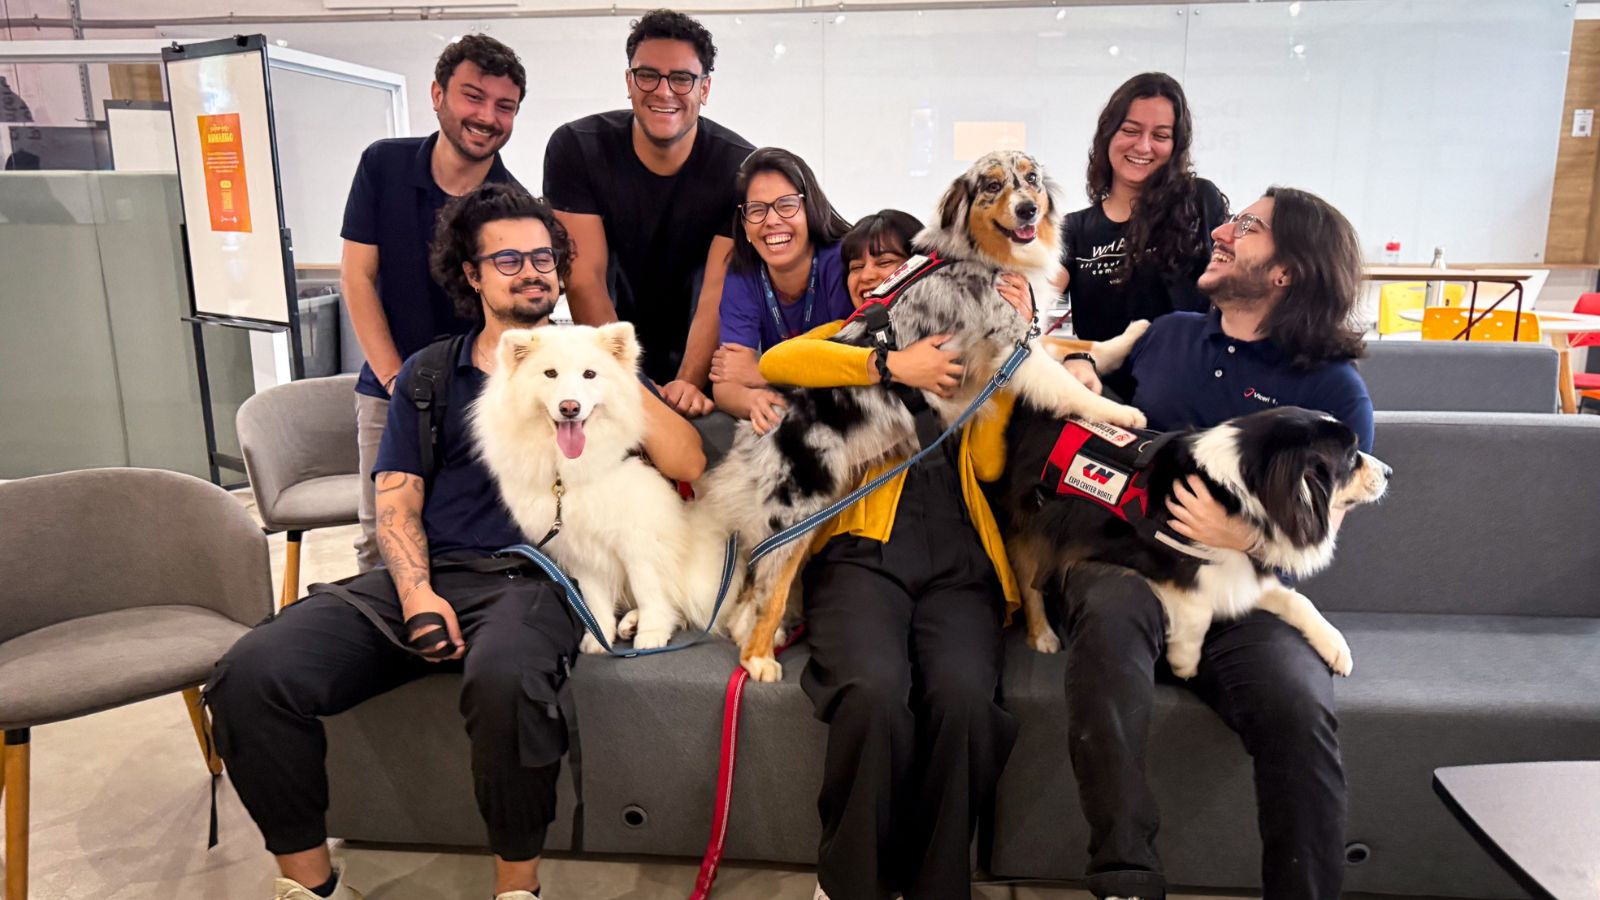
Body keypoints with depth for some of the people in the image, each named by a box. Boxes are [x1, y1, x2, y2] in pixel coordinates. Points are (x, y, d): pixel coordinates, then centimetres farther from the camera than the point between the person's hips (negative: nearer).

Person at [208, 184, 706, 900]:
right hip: (426, 571, 4)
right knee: (252, 674, -19)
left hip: (532, 578, -3)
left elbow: (687, 464, 2)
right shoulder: (428, 376, 19)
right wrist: (417, 593, -8)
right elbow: (396, 503, 11)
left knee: (505, 678, -38)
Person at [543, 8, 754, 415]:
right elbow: (586, 277, -17)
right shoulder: (575, 148, -12)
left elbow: (720, 289, -20)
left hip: (701, 359, 0)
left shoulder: (739, 166, -14)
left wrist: (689, 383, -34)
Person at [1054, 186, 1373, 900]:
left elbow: (1320, 526, 1)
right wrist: (1078, 368, 9)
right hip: (1126, 563, 2)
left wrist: (1243, 539, -19)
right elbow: (1080, 361, 34)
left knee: (1299, 707, -32)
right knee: (1109, 614, -36)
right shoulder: (1166, 334, 18)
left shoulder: (1333, 388, 8)